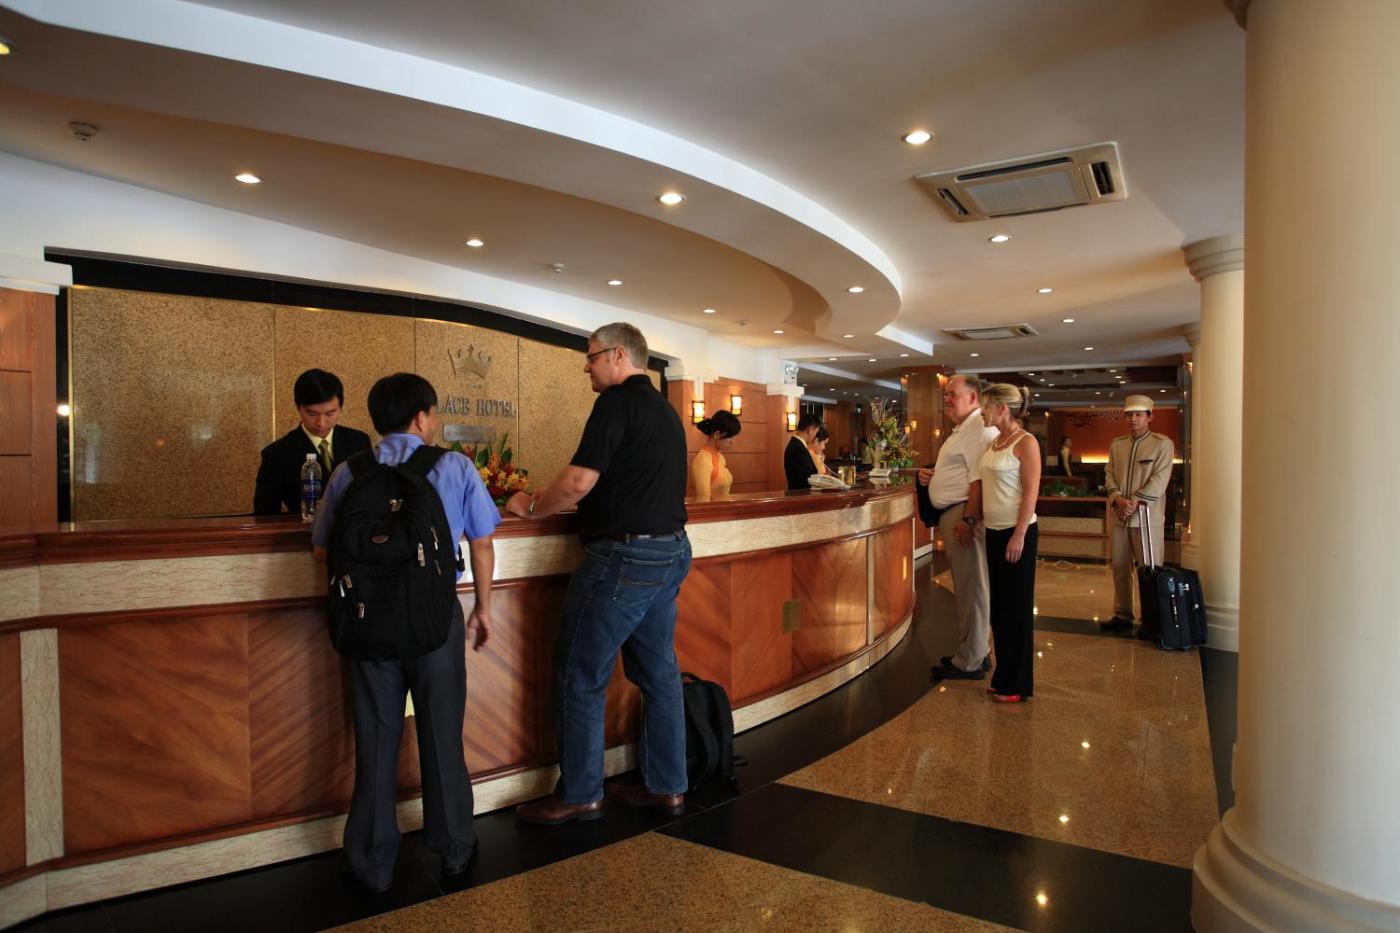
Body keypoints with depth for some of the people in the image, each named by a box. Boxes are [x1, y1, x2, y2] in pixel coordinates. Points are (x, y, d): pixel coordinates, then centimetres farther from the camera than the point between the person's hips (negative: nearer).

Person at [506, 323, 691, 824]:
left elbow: (578, 482, -20)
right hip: (671, 552, 9)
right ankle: (667, 786, 24)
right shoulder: (666, 410, 17)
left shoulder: (619, 401, -12)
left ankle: (579, 794, 15)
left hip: (624, 557, -9)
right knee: (658, 671, 15)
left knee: (580, 676, 4)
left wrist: (531, 507, -3)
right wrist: (551, 499, 23)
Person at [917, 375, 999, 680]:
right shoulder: (962, 429, 20)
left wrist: (967, 520, -26)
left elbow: (979, 479, -22)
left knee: (970, 588, -2)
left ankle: (969, 662, 7)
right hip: (951, 514, 11)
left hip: (964, 513, -11)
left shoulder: (980, 428, -14)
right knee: (965, 586, 17)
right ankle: (976, 651, 28)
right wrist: (931, 476, 13)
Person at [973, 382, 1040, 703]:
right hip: (993, 531, 8)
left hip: (1016, 532, -8)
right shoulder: (994, 442, 11)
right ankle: (1004, 676, 25)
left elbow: (1030, 493, -16)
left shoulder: (1026, 442, -11)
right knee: (999, 605, 13)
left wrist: (1019, 535, -20)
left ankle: (1018, 685, 12)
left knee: (1017, 607, 1)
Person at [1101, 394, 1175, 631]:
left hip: (1147, 516, -4)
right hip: (1119, 516, 5)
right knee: (1120, 568, 9)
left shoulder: (1163, 444, -2)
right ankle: (1122, 615, 19)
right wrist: (1118, 499, -10)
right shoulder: (1116, 444, 13)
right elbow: (1109, 475, 8)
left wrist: (1135, 502, -17)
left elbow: (1159, 480, -10)